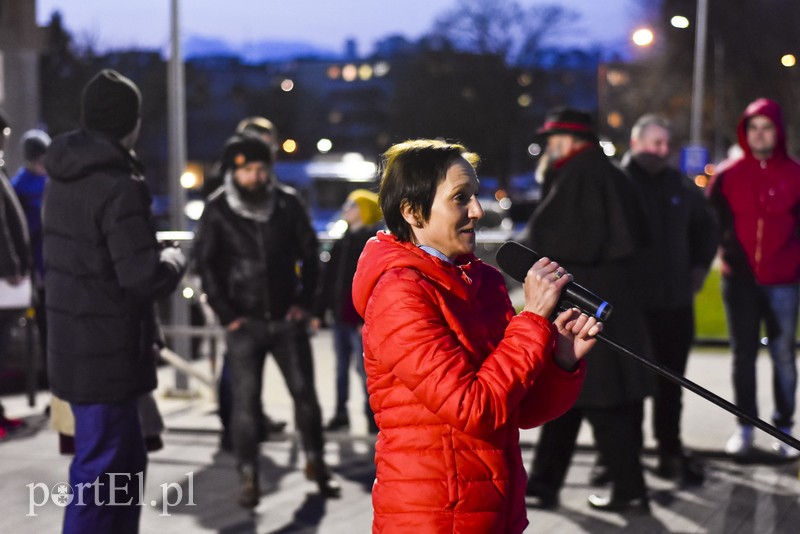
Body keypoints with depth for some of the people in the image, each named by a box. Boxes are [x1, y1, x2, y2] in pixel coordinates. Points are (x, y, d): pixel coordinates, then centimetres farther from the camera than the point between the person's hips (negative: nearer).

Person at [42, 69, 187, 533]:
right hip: (107, 356, -9)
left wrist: (152, 252, 12)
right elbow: (146, 279, -23)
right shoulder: (118, 186, -20)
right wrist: (175, 259, -3)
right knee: (100, 474, -2)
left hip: (74, 349, 9)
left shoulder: (63, 178, 9)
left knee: (127, 461, 21)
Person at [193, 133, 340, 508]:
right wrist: (227, 315, -7)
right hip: (244, 323, -2)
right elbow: (205, 265, -4)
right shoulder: (217, 211, -7)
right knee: (246, 400, -1)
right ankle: (249, 477, 10)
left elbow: (309, 253, 7)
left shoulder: (287, 204, -1)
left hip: (287, 319, 2)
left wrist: (304, 301, 2)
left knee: (304, 392, 6)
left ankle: (315, 462, 23)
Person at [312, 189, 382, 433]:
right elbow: (328, 280, 16)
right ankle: (341, 414, 20)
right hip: (340, 316, 7)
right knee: (341, 367, 12)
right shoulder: (341, 243, 16)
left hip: (360, 319, -7)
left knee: (364, 368, -6)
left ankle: (373, 418, 0)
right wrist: (319, 312, 13)